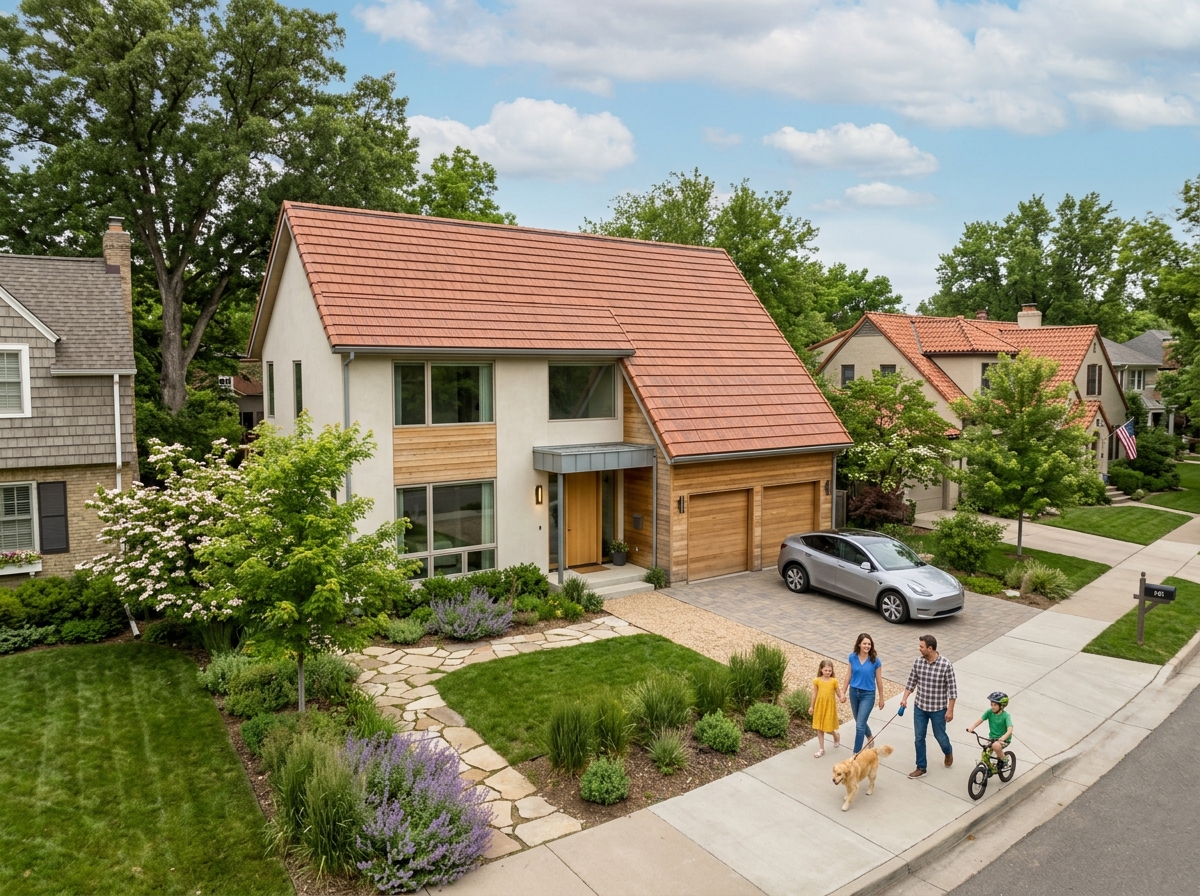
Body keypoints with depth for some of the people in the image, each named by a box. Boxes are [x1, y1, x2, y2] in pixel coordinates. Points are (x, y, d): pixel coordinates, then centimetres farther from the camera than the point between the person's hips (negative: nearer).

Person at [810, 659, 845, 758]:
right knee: (819, 728, 7)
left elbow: (838, 693, -1)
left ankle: (836, 736, 39)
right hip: (819, 706, 2)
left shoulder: (834, 681, -7)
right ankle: (821, 749, 18)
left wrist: (841, 698, -23)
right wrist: (812, 706, 7)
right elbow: (814, 694, 3)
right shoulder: (817, 681, -5)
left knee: (829, 728, 3)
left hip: (830, 706, -2)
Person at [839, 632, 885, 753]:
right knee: (860, 722, 20)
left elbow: (879, 680, -3)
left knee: (859, 725, -7)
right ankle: (870, 738, 50)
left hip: (868, 695, -3)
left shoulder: (875, 661, -12)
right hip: (854, 692, 4)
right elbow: (849, 675, 5)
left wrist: (881, 698, 4)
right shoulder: (852, 657, -5)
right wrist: (843, 692, 7)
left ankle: (856, 753, 4)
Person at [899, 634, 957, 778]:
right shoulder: (917, 662, -8)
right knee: (918, 738, 9)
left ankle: (948, 752, 49)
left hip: (938, 709, -3)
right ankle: (921, 767, 25)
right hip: (920, 707, 4)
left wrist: (950, 710, -11)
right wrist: (904, 698, -4)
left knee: (939, 736, 15)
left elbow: (952, 688, -12)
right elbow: (911, 681, 5)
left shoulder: (945, 665, -20)